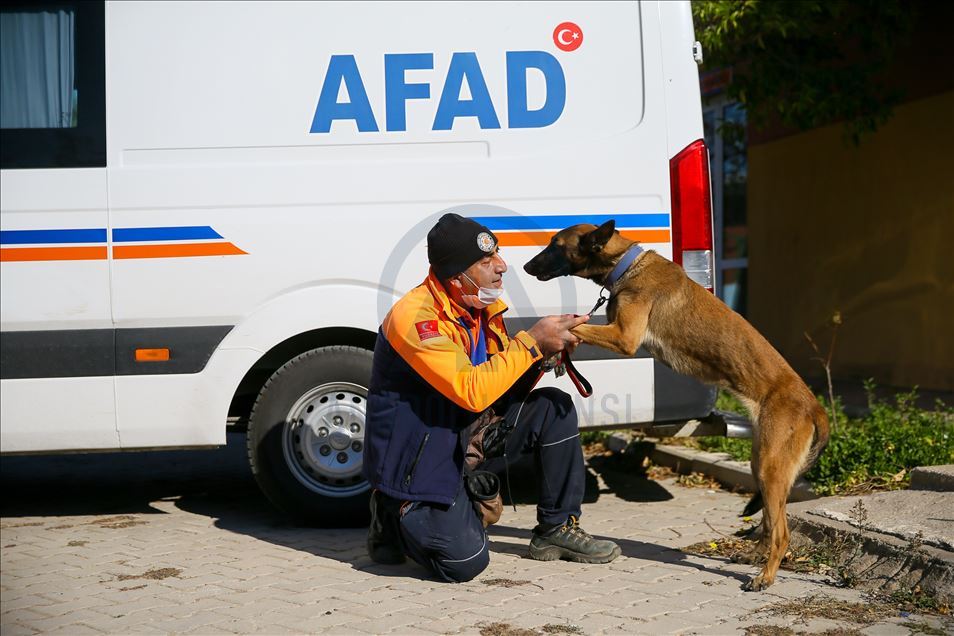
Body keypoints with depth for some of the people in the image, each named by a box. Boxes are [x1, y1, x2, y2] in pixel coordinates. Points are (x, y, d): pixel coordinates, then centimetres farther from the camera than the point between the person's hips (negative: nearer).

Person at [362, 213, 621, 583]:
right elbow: (472, 392, -32)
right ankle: (397, 515, 9)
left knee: (554, 408, -8)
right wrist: (531, 342, -26)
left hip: (466, 437, 8)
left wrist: (548, 348, -10)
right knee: (464, 563, -21)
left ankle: (557, 529, 4)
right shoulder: (414, 316, -24)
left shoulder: (484, 307, 3)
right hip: (417, 458, -8)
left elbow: (507, 390, 7)